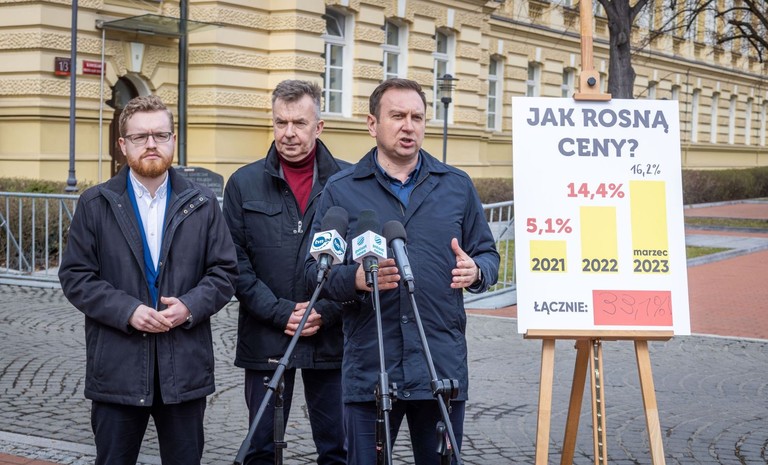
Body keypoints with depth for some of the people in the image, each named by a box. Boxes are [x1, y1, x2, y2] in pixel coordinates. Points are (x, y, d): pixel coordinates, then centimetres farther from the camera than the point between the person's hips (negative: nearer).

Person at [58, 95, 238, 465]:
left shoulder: (202, 204, 8)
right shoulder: (95, 204, 4)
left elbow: (225, 271, 5)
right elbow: (75, 277, -1)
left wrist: (191, 307, -13)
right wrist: (128, 311, -14)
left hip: (185, 366, 1)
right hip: (116, 368, -1)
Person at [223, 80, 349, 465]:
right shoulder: (244, 183, 4)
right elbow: (236, 264, -1)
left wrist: (327, 313, -10)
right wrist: (281, 313, -10)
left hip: (331, 337, 0)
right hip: (265, 341, 1)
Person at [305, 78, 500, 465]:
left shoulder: (457, 186, 11)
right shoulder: (341, 190, 5)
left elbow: (488, 255, 15)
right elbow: (315, 268, 2)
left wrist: (476, 272, -8)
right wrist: (355, 278, -18)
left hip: (444, 365, 2)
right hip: (368, 370, -1)